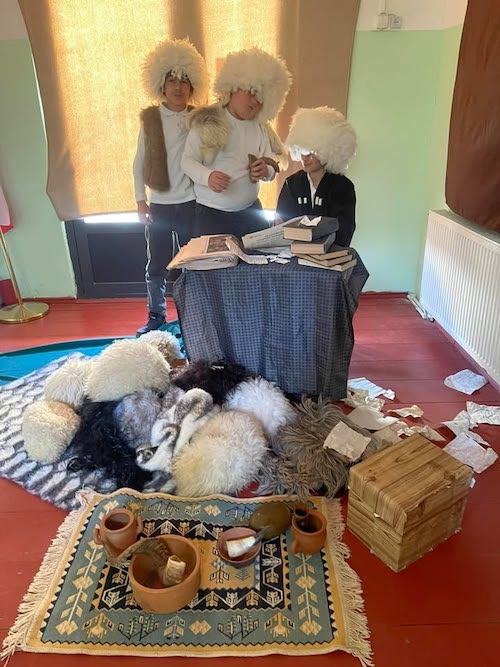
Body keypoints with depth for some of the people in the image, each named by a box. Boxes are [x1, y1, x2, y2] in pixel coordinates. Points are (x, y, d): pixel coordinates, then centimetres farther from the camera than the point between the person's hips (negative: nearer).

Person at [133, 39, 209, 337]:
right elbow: (140, 161, 4)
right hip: (158, 205, 1)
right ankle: (156, 316, 24)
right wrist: (141, 199, -1)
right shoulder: (150, 118, 3)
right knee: (157, 266, 8)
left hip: (191, 204, -1)